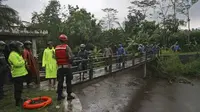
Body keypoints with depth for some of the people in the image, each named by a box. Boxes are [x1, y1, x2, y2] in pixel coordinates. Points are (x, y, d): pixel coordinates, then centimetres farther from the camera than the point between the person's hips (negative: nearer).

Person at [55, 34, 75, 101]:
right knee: (68, 81, 6)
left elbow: (56, 57, 4)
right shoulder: (67, 47, -11)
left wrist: (58, 64, 13)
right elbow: (70, 57, -18)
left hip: (60, 67, 5)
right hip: (67, 66, -5)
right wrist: (70, 62, 0)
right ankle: (69, 95, 12)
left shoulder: (56, 48, 5)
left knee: (60, 81, 11)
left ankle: (59, 95, 17)